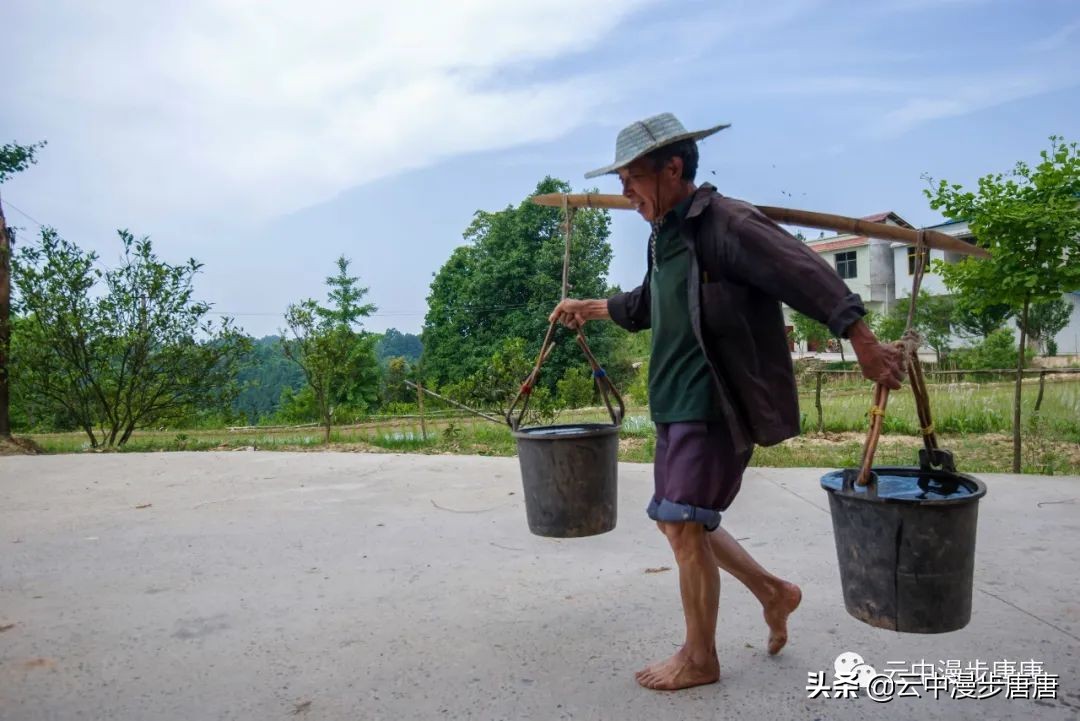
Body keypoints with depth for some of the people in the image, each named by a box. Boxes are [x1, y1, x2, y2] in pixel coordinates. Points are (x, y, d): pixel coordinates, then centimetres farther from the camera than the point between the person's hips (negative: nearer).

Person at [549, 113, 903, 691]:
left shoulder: (727, 224, -14)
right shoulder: (665, 233, 14)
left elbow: (808, 277, -17)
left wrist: (866, 347, -20)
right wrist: (590, 308, 34)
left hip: (717, 406, -9)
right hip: (676, 406, 9)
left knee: (685, 525, -4)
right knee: (677, 522, 14)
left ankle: (699, 659, 16)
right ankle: (773, 593, 33)